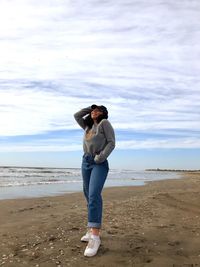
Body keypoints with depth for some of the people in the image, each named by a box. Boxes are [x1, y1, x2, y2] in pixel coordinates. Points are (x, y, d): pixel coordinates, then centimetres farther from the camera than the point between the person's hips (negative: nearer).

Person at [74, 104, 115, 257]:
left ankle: (95, 237, -22)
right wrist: (90, 108, 19)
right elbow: (77, 116, 27)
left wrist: (101, 157, -18)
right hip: (86, 162, 7)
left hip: (99, 163, -7)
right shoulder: (88, 126, 19)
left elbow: (111, 142, -8)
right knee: (89, 196, 7)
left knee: (94, 195, -21)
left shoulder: (105, 123, 0)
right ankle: (92, 230, 15)